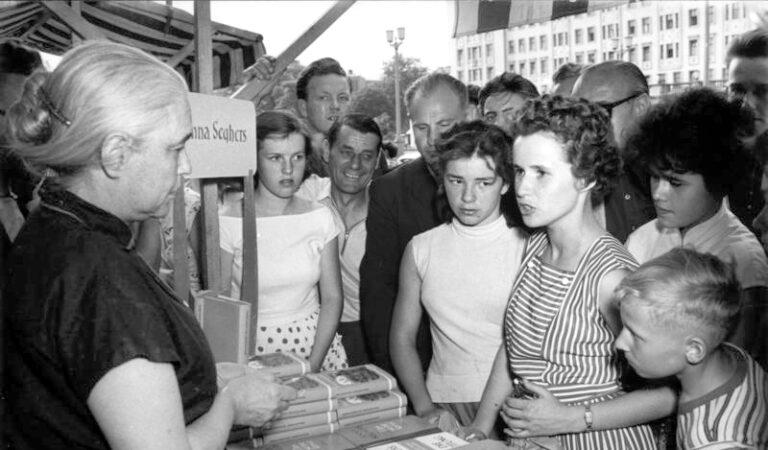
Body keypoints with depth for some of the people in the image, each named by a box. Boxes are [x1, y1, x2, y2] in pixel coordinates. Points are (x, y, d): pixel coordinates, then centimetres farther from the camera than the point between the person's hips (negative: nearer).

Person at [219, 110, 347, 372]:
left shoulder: (320, 217, 3)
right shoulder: (228, 222, -7)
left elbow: (331, 298, 4)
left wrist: (313, 364, -6)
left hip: (317, 343, 2)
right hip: (252, 349, -2)